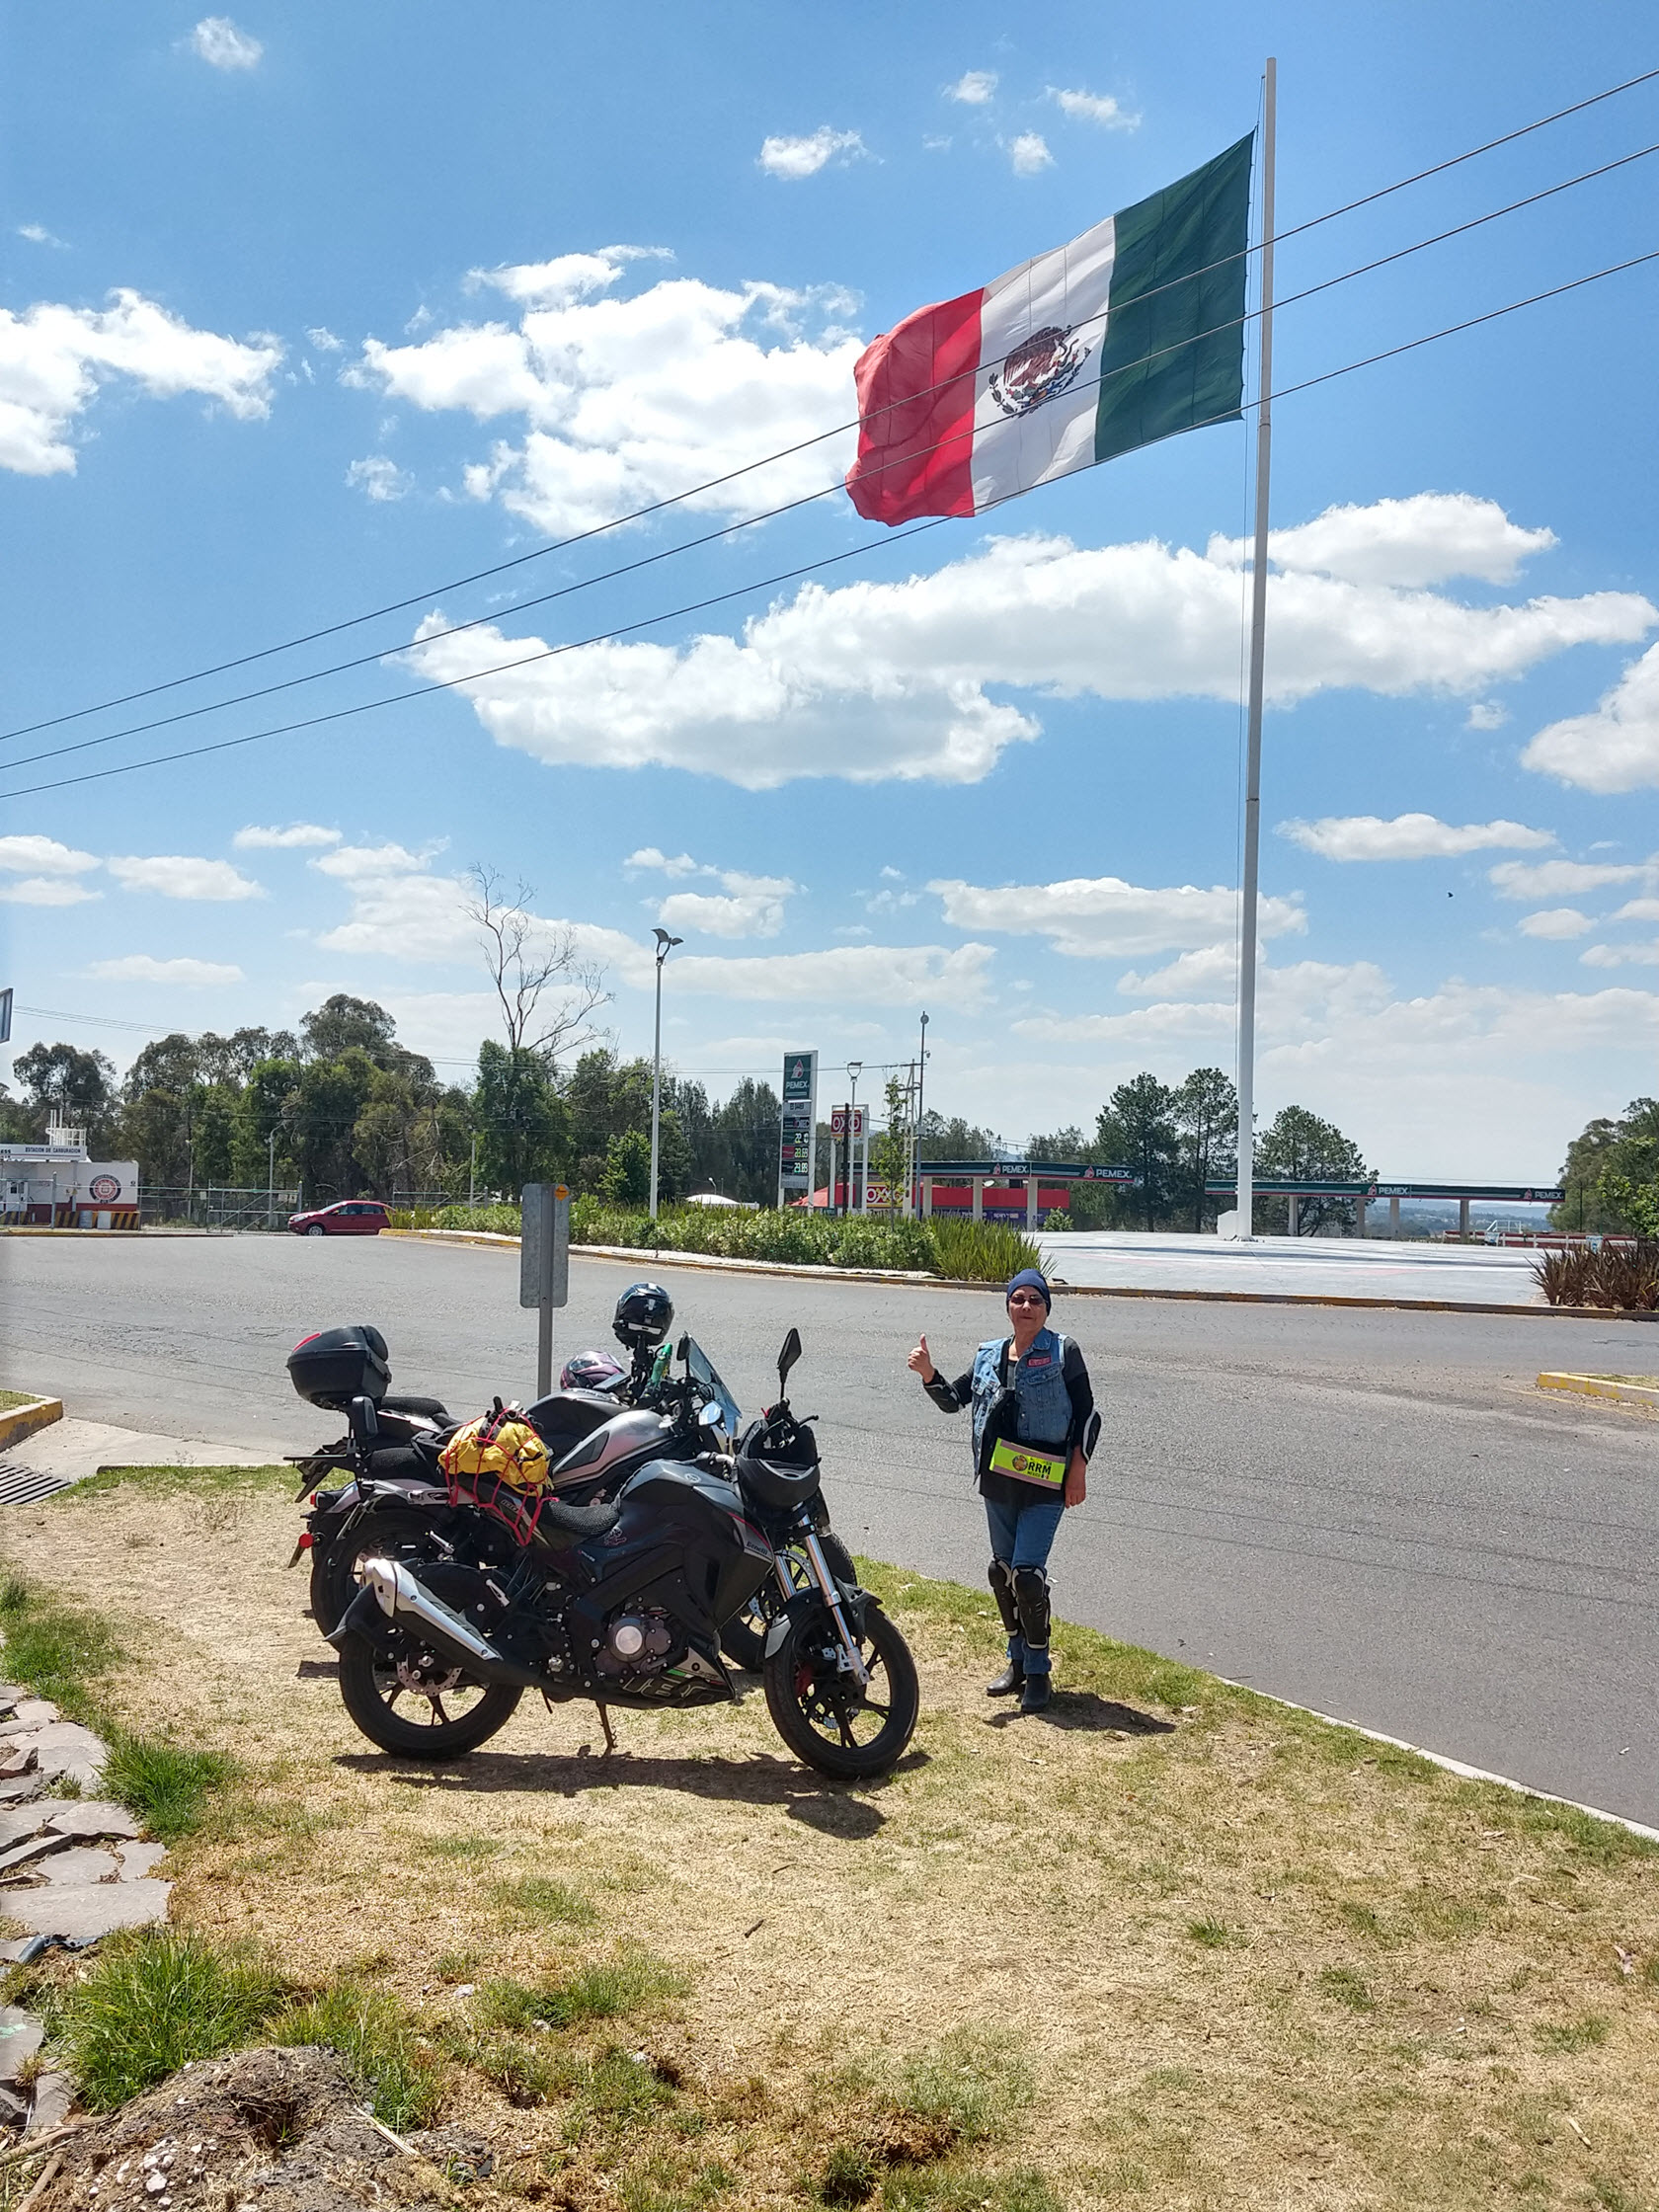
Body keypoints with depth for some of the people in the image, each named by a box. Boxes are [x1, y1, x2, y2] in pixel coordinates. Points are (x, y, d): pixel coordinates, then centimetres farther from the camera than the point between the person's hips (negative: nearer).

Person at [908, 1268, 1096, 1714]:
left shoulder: (1063, 1351, -5)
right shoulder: (988, 1354, 9)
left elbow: (1086, 1413, -4)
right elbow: (953, 1400, 13)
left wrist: (1078, 1470, -10)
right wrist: (928, 1374, -6)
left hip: (1045, 1482, -6)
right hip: (998, 1480, 6)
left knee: (1027, 1573, -12)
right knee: (1002, 1571, 13)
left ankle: (1038, 1672, 4)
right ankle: (1017, 1661, 30)